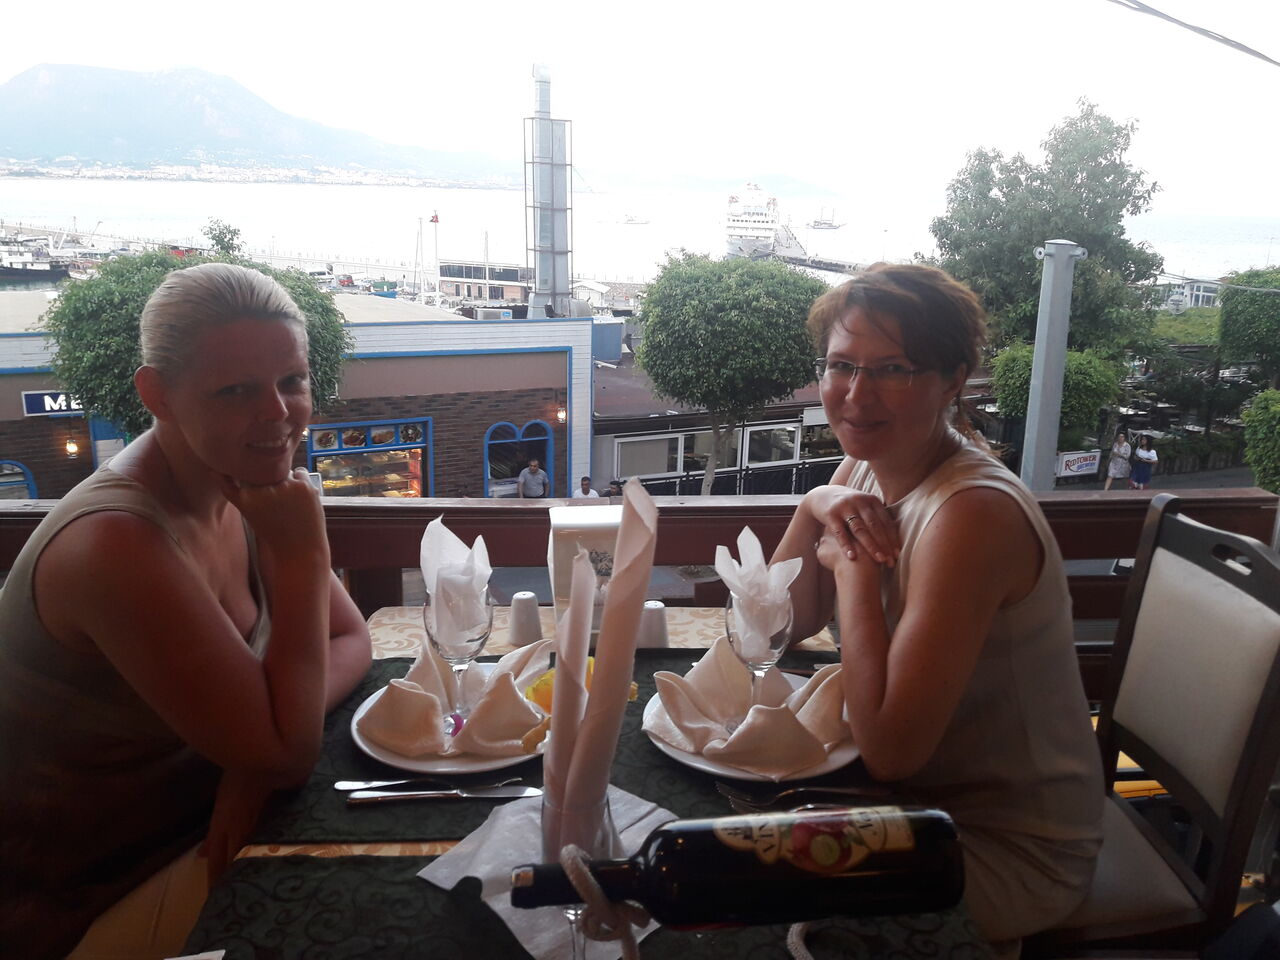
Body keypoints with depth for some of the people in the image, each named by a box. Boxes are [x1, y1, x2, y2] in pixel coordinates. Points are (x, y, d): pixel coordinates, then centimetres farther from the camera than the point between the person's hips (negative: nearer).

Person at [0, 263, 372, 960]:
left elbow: (350, 639, 0)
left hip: (204, 831, 7)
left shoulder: (240, 484, -6)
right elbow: (287, 753, -27)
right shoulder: (118, 543, -31)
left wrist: (265, 745, -19)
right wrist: (303, 554, -27)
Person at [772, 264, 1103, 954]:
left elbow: (888, 749, -31)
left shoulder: (971, 513, -30)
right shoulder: (865, 468, -3)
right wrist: (812, 508, -16)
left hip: (1011, 847, -7)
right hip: (922, 794, 7)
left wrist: (855, 568, -24)